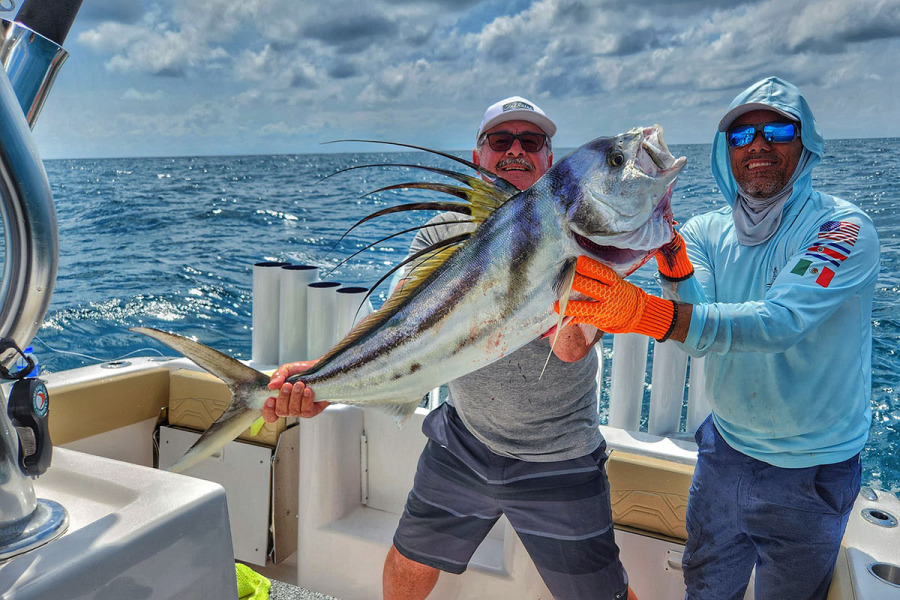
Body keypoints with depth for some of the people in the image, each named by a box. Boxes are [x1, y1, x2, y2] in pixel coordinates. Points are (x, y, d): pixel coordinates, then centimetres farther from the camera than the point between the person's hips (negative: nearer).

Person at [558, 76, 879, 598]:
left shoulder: (844, 229, -19)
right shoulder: (707, 233, -3)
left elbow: (780, 320, -37)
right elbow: (697, 327, -18)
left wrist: (647, 313, -51)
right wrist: (667, 248, -35)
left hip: (811, 475, -4)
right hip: (725, 448, 4)